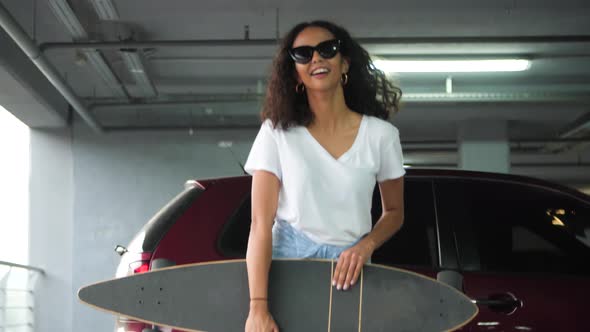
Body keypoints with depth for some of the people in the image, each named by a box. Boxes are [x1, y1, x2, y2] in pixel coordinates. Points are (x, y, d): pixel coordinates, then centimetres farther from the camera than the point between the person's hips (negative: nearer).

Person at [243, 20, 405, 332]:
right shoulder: (276, 133, -6)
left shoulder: (380, 135, -1)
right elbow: (261, 223, -11)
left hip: (349, 269, 1)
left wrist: (366, 245, -11)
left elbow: (394, 212, 11)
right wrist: (258, 307, -20)